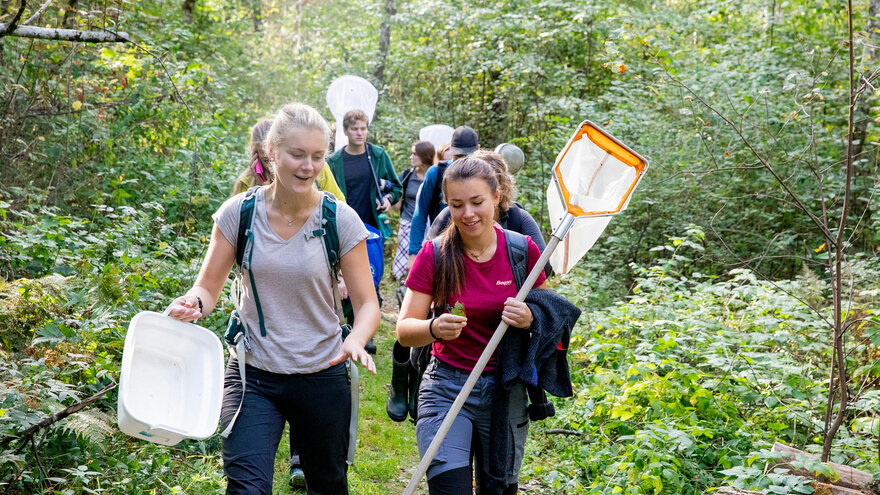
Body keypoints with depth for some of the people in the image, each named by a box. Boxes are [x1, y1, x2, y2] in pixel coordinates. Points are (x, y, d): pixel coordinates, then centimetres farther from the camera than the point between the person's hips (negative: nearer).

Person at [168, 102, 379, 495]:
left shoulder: (341, 220, -9)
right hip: (253, 376, 0)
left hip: (322, 377, 1)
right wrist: (191, 304, -25)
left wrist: (355, 340, -27)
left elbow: (367, 303, -6)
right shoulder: (239, 212, -6)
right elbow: (208, 288, -1)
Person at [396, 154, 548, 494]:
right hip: (447, 386, -2)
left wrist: (529, 320, -17)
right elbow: (404, 330, -7)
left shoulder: (522, 251, -4)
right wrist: (434, 328, -29)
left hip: (506, 390, 2)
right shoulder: (434, 255, -7)